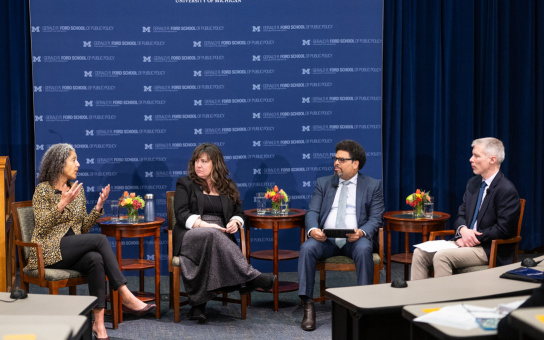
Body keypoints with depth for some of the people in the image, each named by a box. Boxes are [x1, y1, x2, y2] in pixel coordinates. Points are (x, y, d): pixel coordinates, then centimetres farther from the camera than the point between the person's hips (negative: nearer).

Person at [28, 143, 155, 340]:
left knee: (96, 260, -31)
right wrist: (62, 204, -22)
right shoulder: (43, 190, -4)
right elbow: (41, 227, -13)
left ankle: (98, 322, -35)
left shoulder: (78, 190, 14)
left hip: (73, 252, 5)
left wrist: (98, 207, 1)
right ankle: (126, 297, -28)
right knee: (100, 239, -27)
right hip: (50, 251, -5)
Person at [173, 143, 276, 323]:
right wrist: (204, 225, -16)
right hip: (191, 236, -2)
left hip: (220, 238, 2)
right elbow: (181, 214, 1)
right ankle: (250, 277, -48)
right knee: (211, 235, -40)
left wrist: (235, 222, -3)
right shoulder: (185, 184, 15)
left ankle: (199, 305, -47)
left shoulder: (228, 186, 24)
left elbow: (239, 212, 24)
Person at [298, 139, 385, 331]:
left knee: (364, 249, -36)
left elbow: (375, 218, 0)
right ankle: (308, 306, -25)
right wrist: (313, 229, -18)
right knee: (307, 248, -29)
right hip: (325, 239, 2)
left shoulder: (373, 185, 8)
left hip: (355, 239, -2)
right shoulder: (323, 183, 15)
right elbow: (312, 212, 6)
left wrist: (362, 232, -22)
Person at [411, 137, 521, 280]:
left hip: (490, 250, -8)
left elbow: (503, 229, -16)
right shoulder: (473, 183, 14)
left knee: (442, 256, -29)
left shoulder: (507, 191, -12)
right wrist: (463, 230, -8)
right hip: (466, 241, 8)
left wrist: (475, 238, -15)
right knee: (420, 253, -9)